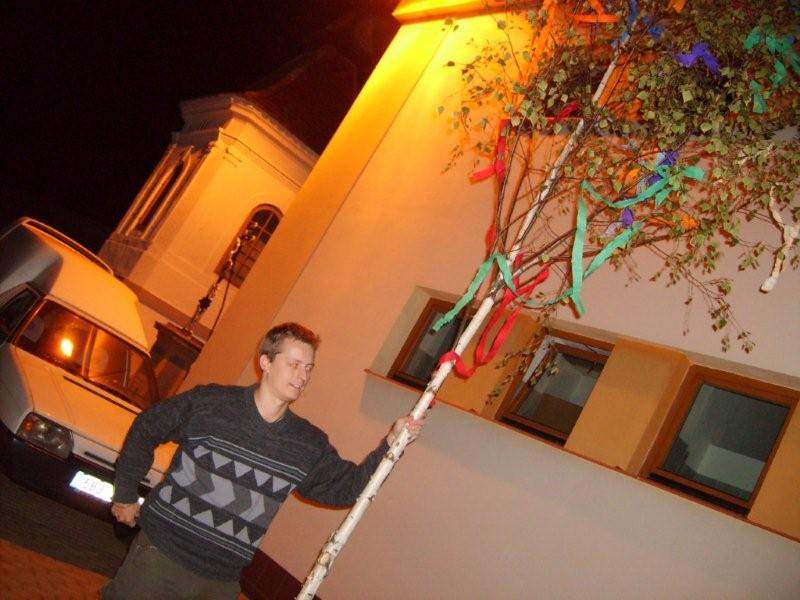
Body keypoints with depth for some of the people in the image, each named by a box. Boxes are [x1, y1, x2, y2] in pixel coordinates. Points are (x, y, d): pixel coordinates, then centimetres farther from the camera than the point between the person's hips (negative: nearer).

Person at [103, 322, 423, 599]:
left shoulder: (309, 445, 1)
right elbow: (146, 428, 4)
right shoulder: (209, 403, -8)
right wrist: (125, 494, 8)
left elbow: (349, 486, 8)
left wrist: (391, 442, -4)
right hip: (160, 554, -2)